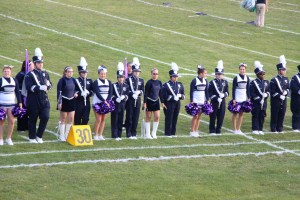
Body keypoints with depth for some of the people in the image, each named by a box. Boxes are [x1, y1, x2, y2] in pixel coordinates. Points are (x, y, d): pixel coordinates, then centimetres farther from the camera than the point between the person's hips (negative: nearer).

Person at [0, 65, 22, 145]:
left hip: (12, 104, 3)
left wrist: (20, 103, 8)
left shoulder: (14, 81, 6)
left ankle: (8, 138, 12)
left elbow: (17, 92, 12)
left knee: (11, 121, -2)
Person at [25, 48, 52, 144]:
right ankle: (32, 137, 16)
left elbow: (49, 84, 13)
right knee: (33, 119, 4)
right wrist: (40, 87, -23)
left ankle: (39, 136, 11)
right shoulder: (30, 75, -5)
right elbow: (29, 86, -16)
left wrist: (47, 87, -10)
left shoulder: (45, 74, 12)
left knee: (45, 117, -5)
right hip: (33, 101, -4)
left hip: (44, 100, 4)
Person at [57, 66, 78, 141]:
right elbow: (59, 92, -12)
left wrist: (76, 93, -2)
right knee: (63, 119, 3)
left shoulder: (73, 80, 6)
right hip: (64, 101, -5)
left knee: (71, 119, 4)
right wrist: (59, 102, -17)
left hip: (71, 101, 5)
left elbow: (75, 89, 20)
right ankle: (62, 136, 10)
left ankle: (67, 135, 15)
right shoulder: (62, 80, -11)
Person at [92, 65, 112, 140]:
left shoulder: (108, 82, 9)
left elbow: (110, 93, 2)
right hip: (97, 103, -4)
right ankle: (96, 135, 0)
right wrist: (104, 101, -21)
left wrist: (107, 101, -13)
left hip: (106, 102, 4)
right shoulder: (96, 82, -4)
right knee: (98, 119, -8)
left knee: (103, 119, 5)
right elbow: (97, 93, -13)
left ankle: (100, 135, 11)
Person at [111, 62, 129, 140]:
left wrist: (124, 97, -14)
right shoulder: (114, 85, 1)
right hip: (115, 105, -3)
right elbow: (111, 95, -3)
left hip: (122, 104, 3)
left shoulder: (126, 86, 10)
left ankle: (119, 135, 11)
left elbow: (127, 95, 7)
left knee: (121, 120, 5)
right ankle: (115, 135, -4)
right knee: (115, 120, -4)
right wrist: (116, 99, -18)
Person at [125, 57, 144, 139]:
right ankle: (129, 134, 4)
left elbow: (142, 90, 9)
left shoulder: (141, 81, 11)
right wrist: (132, 94, -20)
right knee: (129, 117, -1)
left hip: (138, 101, 4)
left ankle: (134, 134, 11)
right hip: (130, 101, -4)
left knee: (136, 117, 4)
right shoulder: (128, 80, -3)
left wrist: (139, 92, -12)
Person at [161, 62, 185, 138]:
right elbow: (163, 95, -9)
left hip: (177, 103, 5)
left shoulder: (180, 85, 12)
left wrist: (180, 96, -8)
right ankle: (168, 133, 0)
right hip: (169, 104, -5)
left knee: (175, 118, 8)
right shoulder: (166, 85, -5)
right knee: (169, 118, -5)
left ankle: (173, 133, 16)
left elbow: (183, 95, 13)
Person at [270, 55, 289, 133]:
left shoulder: (286, 79, 9)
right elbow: (272, 92, -13)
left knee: (282, 114, 8)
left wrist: (286, 92, -6)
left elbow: (288, 88, 16)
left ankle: (280, 128, 16)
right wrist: (280, 96, -17)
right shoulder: (274, 80, -11)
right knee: (275, 114, 0)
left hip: (283, 100, 6)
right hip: (276, 100, -6)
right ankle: (273, 129, 7)